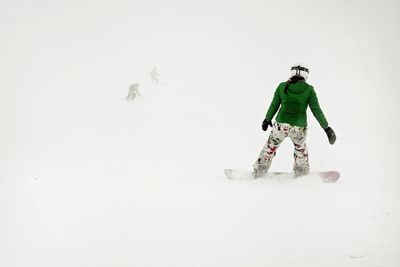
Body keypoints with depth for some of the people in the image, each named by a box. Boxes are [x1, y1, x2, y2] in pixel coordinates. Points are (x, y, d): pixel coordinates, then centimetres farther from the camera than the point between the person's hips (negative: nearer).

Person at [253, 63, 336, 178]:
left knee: (270, 147, 20)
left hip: (281, 124, 1)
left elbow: (274, 106, 7)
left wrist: (267, 119, 22)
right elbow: (316, 111, -4)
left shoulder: (282, 86, -1)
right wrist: (326, 127, 3)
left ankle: (258, 172, 26)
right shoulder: (309, 89, -5)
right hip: (299, 128, 0)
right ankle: (301, 172, 40)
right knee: (300, 148, 28)